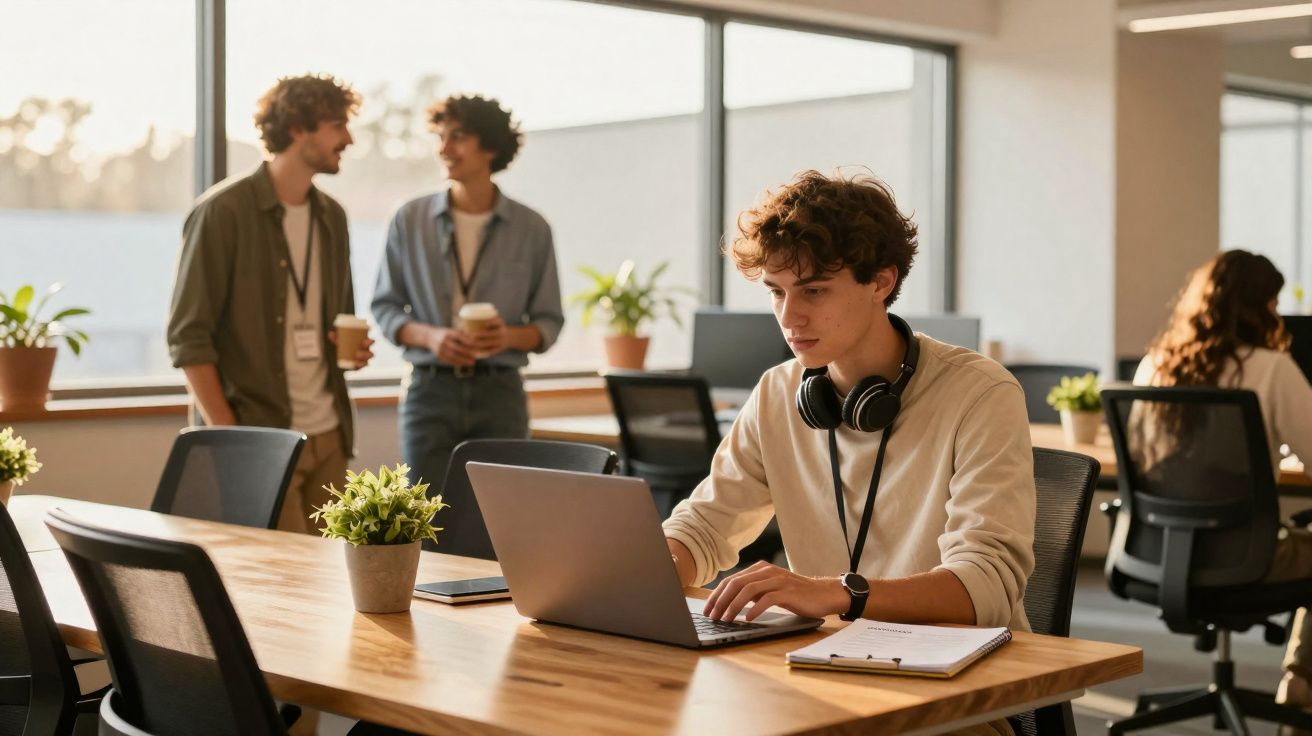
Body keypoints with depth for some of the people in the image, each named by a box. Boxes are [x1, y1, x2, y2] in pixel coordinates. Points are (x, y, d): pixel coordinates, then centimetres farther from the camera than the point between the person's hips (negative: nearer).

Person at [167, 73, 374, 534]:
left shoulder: (331, 216, 13)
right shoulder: (223, 211, -9)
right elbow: (188, 337, -11)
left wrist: (353, 347, 3)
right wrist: (228, 438, -16)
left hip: (329, 436, 7)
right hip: (261, 440, -7)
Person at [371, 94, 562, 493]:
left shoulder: (532, 229, 3)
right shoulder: (409, 220, 4)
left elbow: (549, 321, 7)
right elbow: (385, 307, 7)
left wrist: (511, 336, -15)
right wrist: (430, 336, -12)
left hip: (498, 393, 0)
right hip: (430, 389, 0)